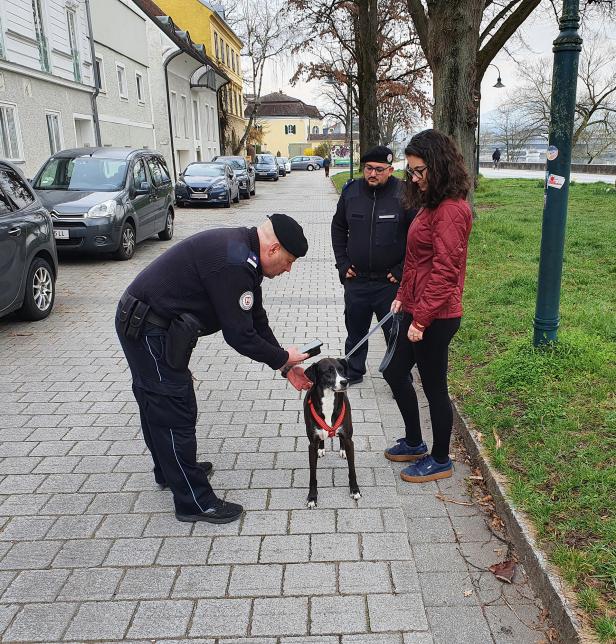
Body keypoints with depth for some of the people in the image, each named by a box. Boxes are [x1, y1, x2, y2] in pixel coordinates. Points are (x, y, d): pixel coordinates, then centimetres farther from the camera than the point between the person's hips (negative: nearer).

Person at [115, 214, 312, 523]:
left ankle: (169, 470, 44)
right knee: (175, 413, -1)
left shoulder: (243, 252, 6)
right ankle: (194, 501, 12)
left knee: (156, 405, 24)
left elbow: (257, 320, 11)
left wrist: (286, 367, 9)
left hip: (143, 323, 11)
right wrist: (282, 358, -8)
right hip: (150, 332, -11)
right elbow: (239, 335, -24)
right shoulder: (233, 264, -27)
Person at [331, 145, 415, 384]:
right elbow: (338, 228, 13)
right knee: (355, 331, 17)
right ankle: (353, 372, 36)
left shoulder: (404, 194, -10)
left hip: (390, 282, -3)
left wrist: (403, 270, -9)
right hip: (356, 280, 4)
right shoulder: (351, 192, 1)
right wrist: (342, 263, 6)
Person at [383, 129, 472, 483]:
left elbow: (444, 272, -23)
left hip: (436, 317, -10)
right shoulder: (433, 205, 11)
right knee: (395, 373, 19)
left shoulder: (451, 210, -19)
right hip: (417, 309, 10)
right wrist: (403, 297, 15)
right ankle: (414, 443, 38)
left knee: (434, 387, 6)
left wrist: (421, 319, -20)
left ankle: (441, 461, 27)